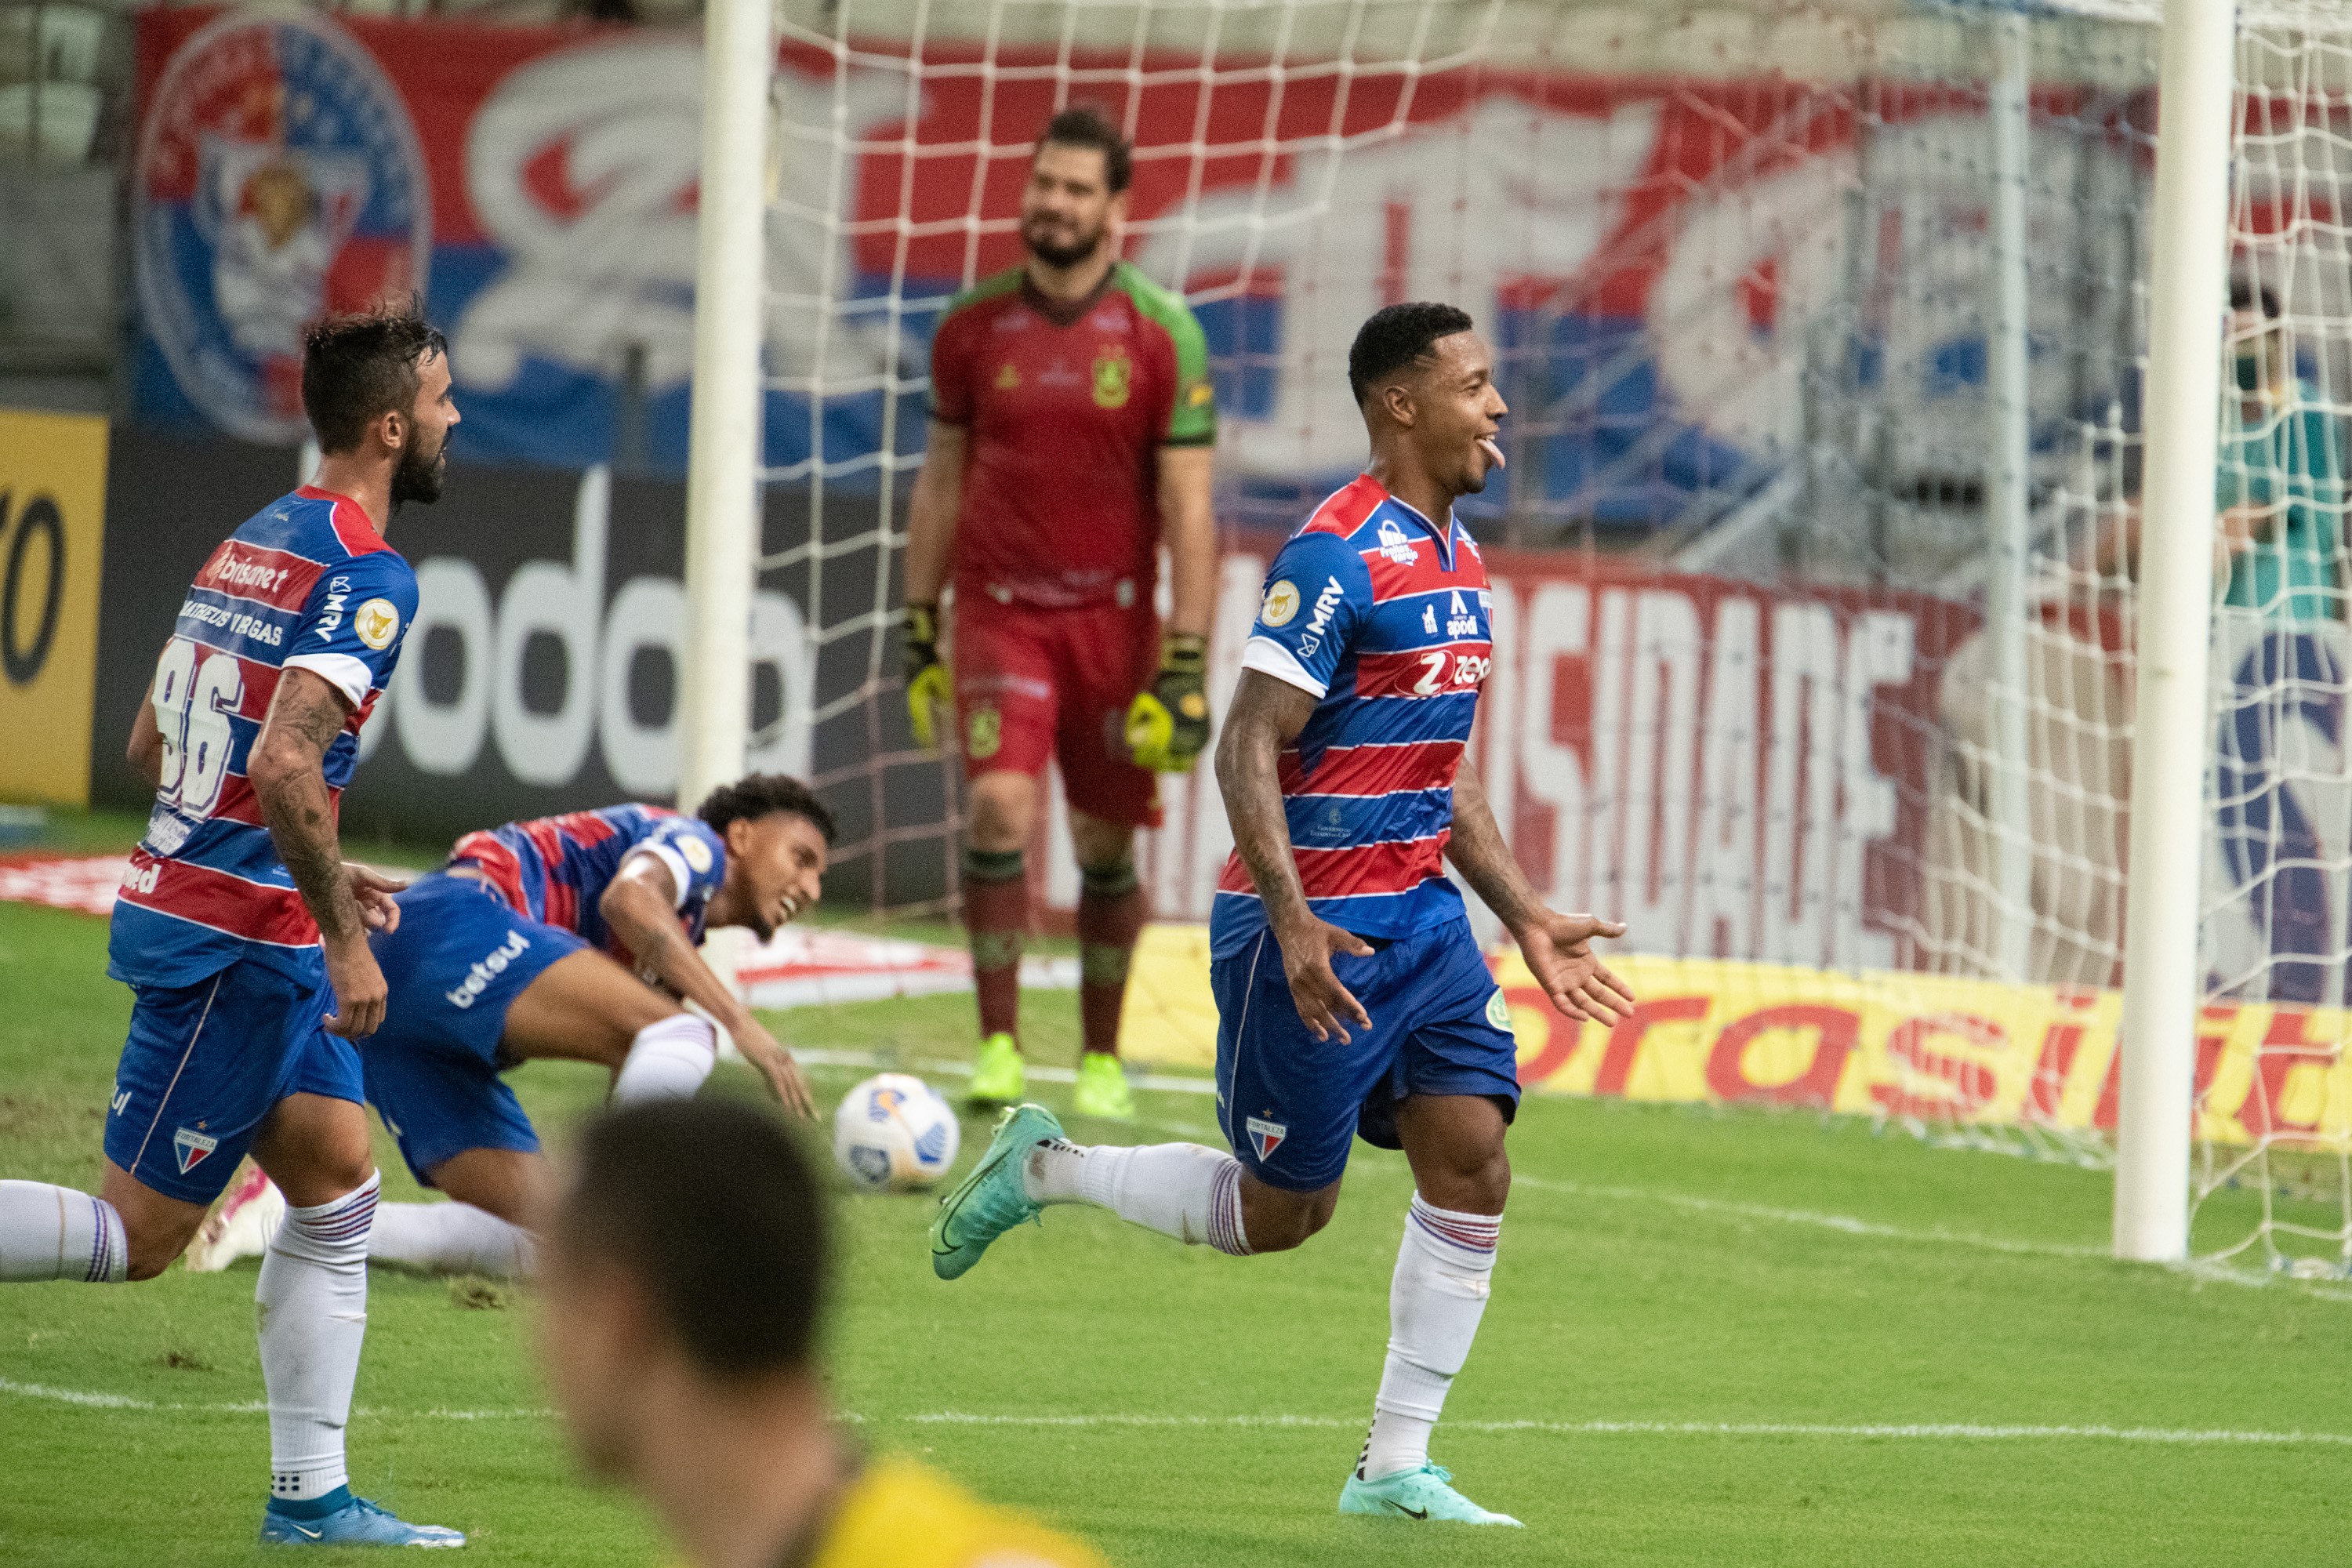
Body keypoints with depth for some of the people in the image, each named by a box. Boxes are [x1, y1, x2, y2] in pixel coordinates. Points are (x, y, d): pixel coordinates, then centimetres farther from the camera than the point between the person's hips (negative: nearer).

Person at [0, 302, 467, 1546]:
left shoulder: (254, 544, 13)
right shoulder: (367, 576, -15)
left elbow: (150, 746, 19)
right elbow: (284, 764, -27)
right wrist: (344, 940, -20)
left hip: (185, 900, 10)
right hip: (238, 946, -10)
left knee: (338, 1188, 12)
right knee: (135, 1237, -4)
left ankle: (311, 1496, 13)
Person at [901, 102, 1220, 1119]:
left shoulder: (1162, 335, -5)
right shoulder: (973, 327, 2)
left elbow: (1188, 510, -6)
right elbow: (940, 483, 11)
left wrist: (1187, 665, -10)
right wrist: (920, 632, 10)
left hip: (1113, 615, 0)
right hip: (1000, 611, 0)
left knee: (1106, 843, 7)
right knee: (1001, 806, -18)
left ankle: (1102, 1058, 22)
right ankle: (998, 1044, -11)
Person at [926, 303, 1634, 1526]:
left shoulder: (1457, 558, 12)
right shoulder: (1339, 556, -16)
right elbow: (1246, 752, -19)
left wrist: (1528, 921, 17)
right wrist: (1293, 929, -27)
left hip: (1421, 913, 8)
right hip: (1314, 931, -8)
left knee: (1471, 1160, -4)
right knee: (1280, 1213, 2)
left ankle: (1394, 1469, 2)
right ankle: (1042, 1168, 24)